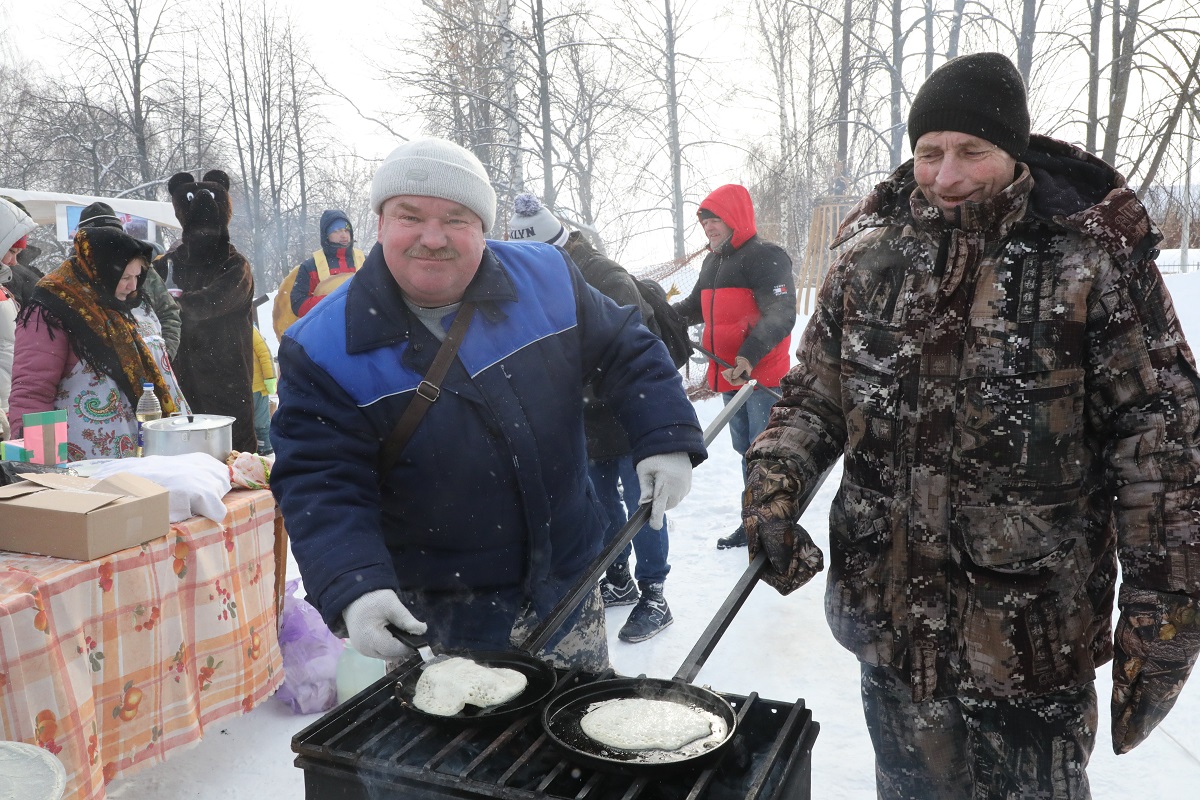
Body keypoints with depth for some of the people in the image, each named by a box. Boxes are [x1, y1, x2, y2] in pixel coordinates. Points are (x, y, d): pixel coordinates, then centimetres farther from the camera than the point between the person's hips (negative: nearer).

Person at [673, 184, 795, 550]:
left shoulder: (766, 257, -12)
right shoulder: (711, 263, 15)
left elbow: (781, 315, -22)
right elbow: (695, 307, 27)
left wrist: (750, 355, -35)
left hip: (762, 375, -8)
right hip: (729, 376, 9)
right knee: (746, 450, 17)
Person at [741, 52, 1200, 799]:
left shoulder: (1093, 258, -11)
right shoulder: (872, 257, 1)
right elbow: (812, 395, 8)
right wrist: (773, 488, -9)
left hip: (1033, 633, -3)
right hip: (891, 616, 4)